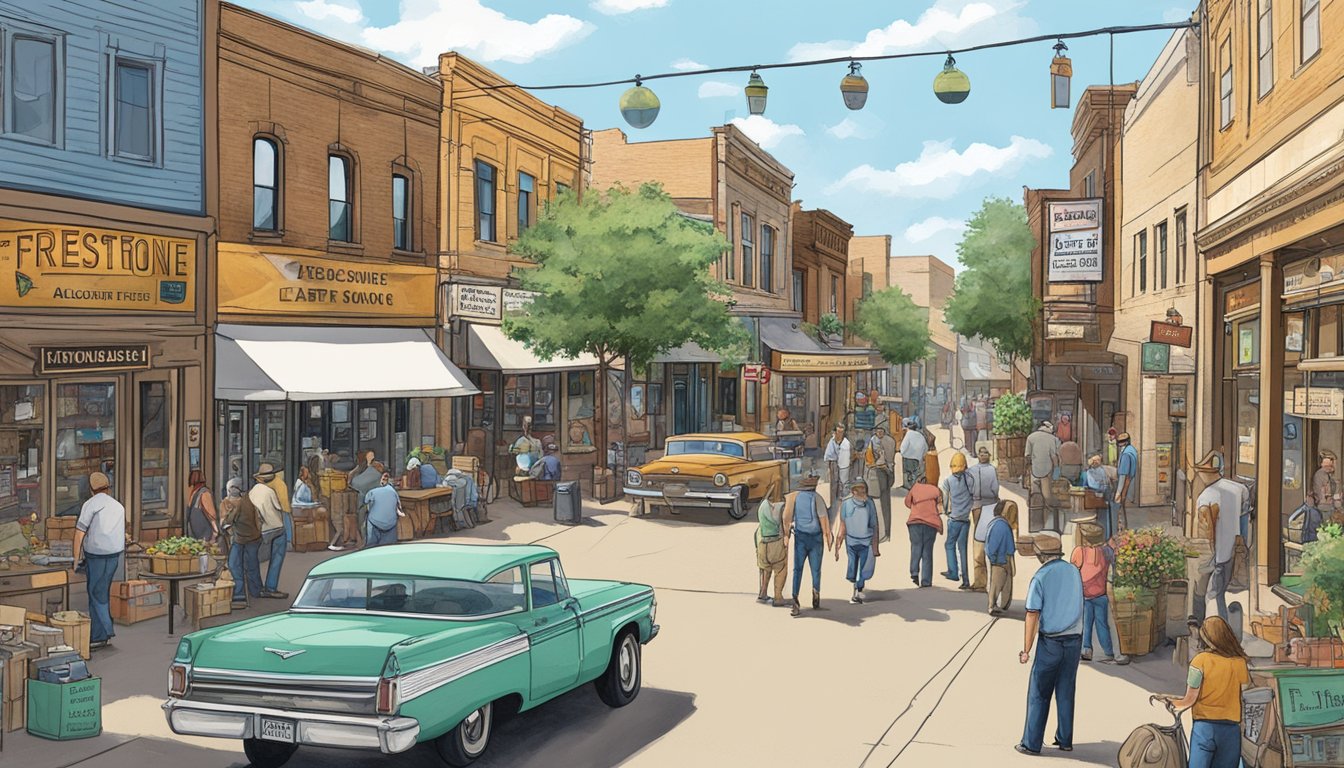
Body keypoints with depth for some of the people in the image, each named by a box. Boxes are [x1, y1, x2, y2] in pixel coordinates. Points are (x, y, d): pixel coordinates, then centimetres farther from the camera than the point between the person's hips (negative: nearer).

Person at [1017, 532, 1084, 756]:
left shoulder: (1040, 578, -12)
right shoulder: (1074, 572, 2)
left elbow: (1032, 616, -13)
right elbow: (1078, 605, 12)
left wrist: (1026, 650, -9)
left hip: (1050, 641, -4)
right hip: (1074, 639, 4)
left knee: (1039, 693, 4)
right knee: (1066, 692, 14)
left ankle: (1031, 743, 7)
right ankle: (1065, 740, 19)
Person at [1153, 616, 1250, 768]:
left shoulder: (1201, 660, -5)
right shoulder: (1240, 662, 1)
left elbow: (1189, 700, -4)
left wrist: (1169, 700, 11)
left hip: (1204, 726, -2)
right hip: (1231, 729, 2)